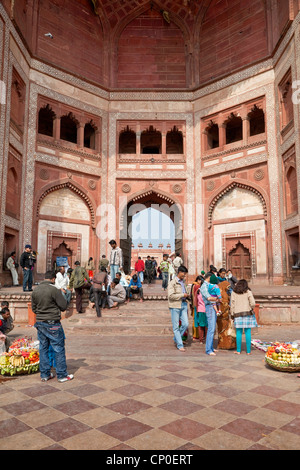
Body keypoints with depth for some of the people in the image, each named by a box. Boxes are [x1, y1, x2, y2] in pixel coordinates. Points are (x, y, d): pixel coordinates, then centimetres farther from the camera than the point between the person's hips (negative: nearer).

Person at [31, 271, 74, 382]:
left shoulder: (35, 290, 4)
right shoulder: (54, 290, -16)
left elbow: (33, 308, 12)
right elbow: (63, 306, -10)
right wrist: (61, 294, 4)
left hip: (39, 322, 6)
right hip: (52, 323, -6)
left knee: (43, 348, 14)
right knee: (59, 349, 5)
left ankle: (44, 374, 22)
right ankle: (62, 375, 12)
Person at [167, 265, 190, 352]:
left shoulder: (183, 282, 14)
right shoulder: (172, 283, -10)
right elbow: (171, 295, -18)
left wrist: (186, 295, 9)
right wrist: (182, 295, -15)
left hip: (183, 304, 7)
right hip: (175, 306, -7)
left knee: (185, 324, 1)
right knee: (176, 327, 1)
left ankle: (176, 339, 22)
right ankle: (180, 345, 9)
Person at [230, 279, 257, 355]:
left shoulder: (234, 293, 5)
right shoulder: (248, 292, 1)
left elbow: (232, 304, 4)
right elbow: (253, 303, -7)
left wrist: (232, 314, 11)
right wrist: (251, 309, 12)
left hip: (237, 314, 1)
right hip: (247, 313, -1)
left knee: (239, 332, 7)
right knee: (248, 332, 4)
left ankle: (238, 350, 12)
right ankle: (248, 351, 9)